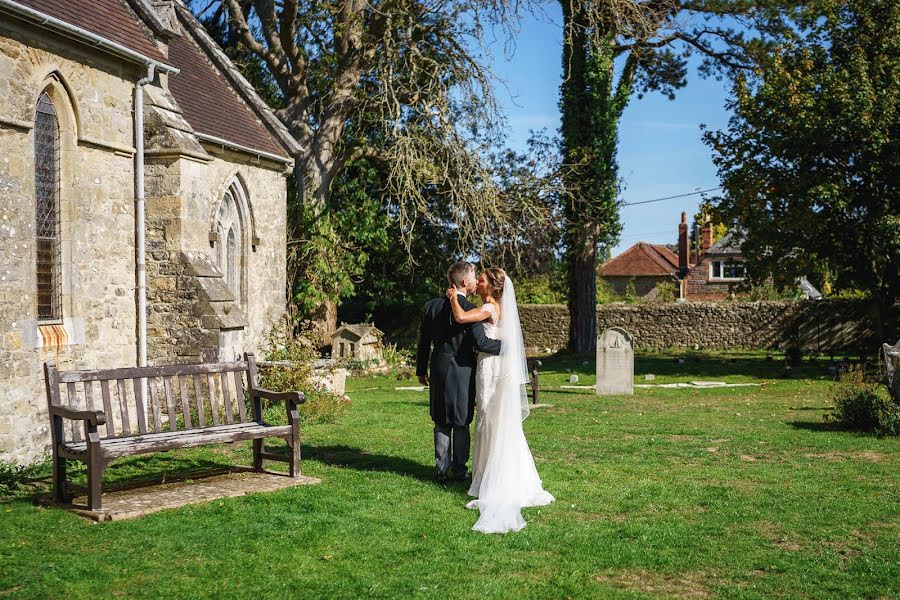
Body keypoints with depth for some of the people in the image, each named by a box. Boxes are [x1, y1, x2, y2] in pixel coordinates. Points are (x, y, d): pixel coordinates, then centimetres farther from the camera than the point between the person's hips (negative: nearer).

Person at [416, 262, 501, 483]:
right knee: (461, 424, 8)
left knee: (441, 423, 12)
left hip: (438, 370, 4)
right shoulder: (470, 309, -14)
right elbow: (481, 342, -20)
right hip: (462, 371, -4)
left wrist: (421, 370, 16)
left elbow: (424, 342, 7)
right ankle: (459, 471, 13)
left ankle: (442, 470, 14)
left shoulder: (432, 306, 2)